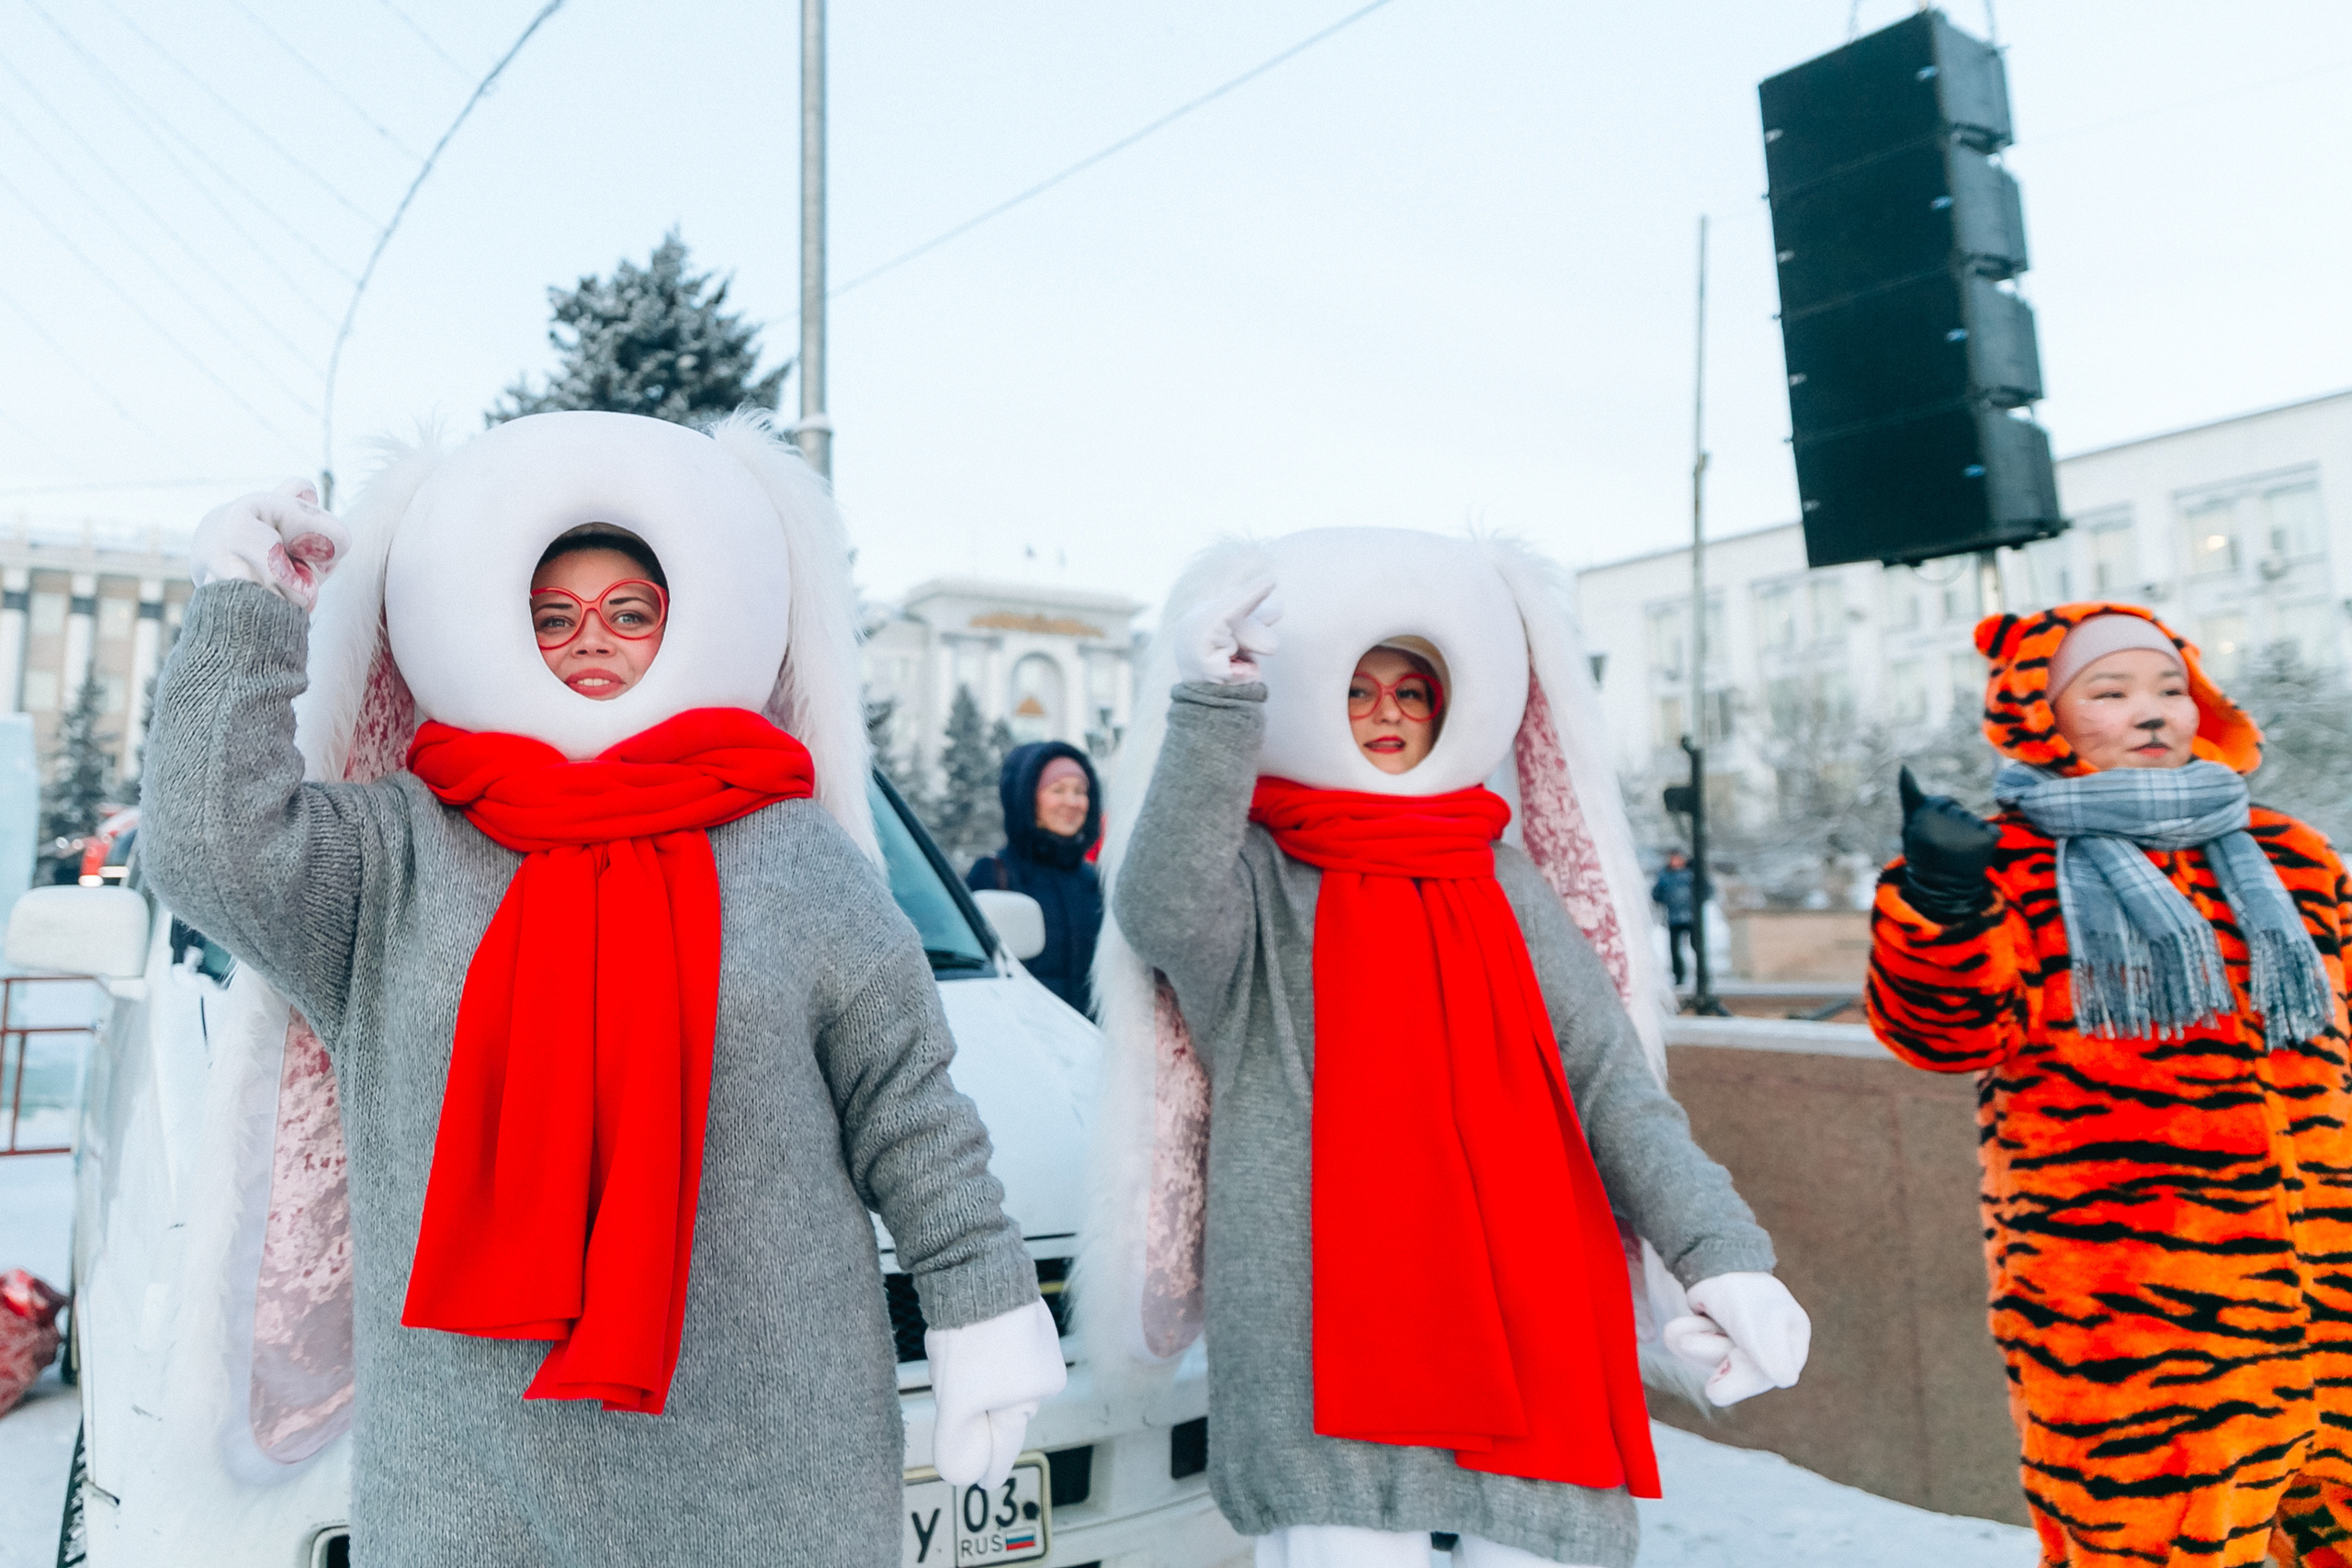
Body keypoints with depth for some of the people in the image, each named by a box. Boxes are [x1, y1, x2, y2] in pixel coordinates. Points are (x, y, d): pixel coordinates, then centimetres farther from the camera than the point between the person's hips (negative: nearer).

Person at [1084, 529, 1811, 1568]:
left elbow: (1612, 1085, 8)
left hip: (1528, 1334, 4)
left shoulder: (1508, 885, 14)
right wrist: (1213, 705, -29)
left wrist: (1720, 1252, -6)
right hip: (1320, 1346, -3)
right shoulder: (1251, 874, 4)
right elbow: (1163, 913, -20)